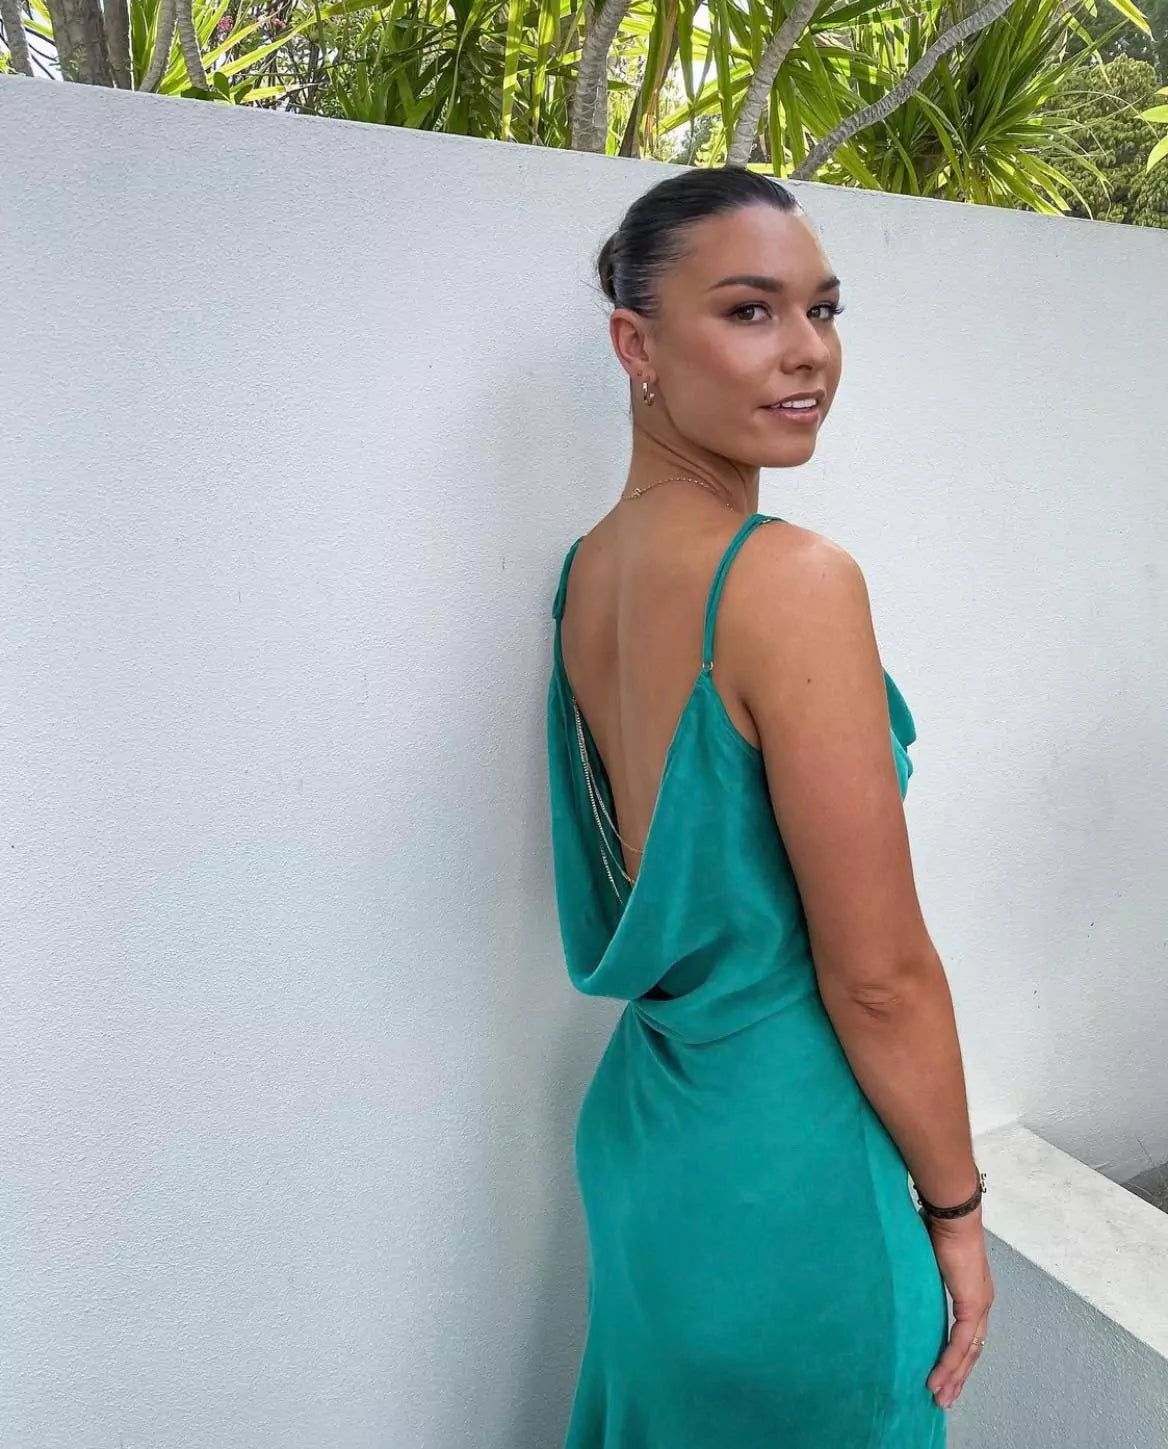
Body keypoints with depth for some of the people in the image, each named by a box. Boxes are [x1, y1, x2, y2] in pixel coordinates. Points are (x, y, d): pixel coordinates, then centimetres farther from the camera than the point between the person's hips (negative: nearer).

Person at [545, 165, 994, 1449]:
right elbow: (878, 974, -21)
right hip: (784, 1162, -7)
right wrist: (956, 1208, -6)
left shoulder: (586, 571, 1)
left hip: (648, 1116, 7)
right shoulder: (791, 580, -24)